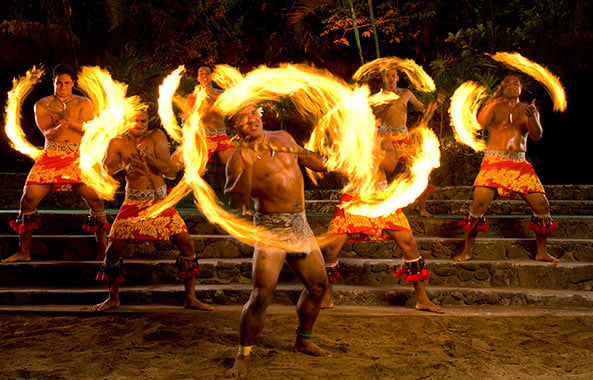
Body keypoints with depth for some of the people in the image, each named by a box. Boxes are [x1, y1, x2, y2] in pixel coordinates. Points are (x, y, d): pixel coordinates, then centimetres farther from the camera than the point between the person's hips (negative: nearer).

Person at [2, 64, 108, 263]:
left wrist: (71, 121, -17)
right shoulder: (42, 105, 10)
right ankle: (23, 252, 7)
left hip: (78, 157, -1)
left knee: (95, 199, -16)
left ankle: (103, 252, -6)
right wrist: (62, 124, -23)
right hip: (50, 157, 1)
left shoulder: (83, 103, 10)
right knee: (28, 200, -7)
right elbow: (48, 134, -3)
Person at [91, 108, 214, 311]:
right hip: (133, 202, 0)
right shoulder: (118, 143, 0)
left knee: (186, 243, -7)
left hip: (160, 201, 1)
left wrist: (150, 159, -28)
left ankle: (190, 298, 4)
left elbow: (170, 171, -9)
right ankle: (113, 298, 16)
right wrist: (124, 165, -33)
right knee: (114, 248, -7)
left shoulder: (156, 136, 0)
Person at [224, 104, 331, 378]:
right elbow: (234, 196, -27)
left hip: (300, 225, 7)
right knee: (261, 296, -15)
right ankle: (243, 357, -1)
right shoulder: (240, 157, -11)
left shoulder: (283, 138, 9)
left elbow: (311, 161, 28)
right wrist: (246, 168, -39)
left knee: (318, 286, 14)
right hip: (271, 229, -7)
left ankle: (303, 341, 35)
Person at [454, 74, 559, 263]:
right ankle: (466, 251, -2)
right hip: (494, 161, -2)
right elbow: (481, 122, -11)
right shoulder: (493, 106, 10)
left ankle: (541, 252, 11)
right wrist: (495, 97, -10)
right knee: (479, 203, -17)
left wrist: (532, 116, -18)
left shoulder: (528, 109, 14)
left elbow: (537, 136, 0)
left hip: (519, 163, 3)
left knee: (542, 204, -6)